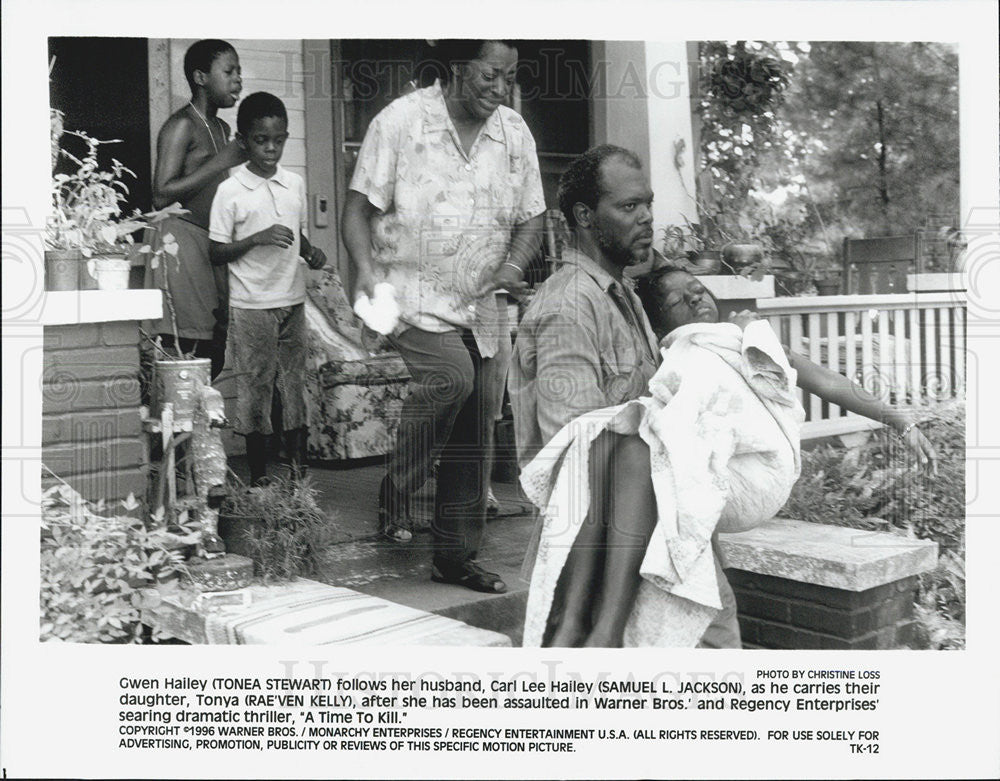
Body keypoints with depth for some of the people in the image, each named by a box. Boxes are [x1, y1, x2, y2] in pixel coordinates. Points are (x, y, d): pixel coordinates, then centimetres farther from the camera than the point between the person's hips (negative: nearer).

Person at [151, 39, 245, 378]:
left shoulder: (222, 129, 19)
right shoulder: (182, 125, -7)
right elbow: (162, 195, -16)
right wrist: (221, 162, -15)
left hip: (212, 241, 9)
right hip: (183, 235, -9)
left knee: (215, 350, 5)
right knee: (185, 347, -12)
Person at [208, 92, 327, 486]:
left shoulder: (295, 184, 7)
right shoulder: (230, 191, -7)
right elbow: (217, 253, -6)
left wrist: (310, 252, -1)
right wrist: (258, 238, -20)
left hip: (292, 301, 4)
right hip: (251, 306, -4)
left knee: (296, 383, 9)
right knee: (255, 388, 2)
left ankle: (299, 471, 18)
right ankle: (258, 475, 14)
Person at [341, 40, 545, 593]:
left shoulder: (515, 134, 6)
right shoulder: (401, 120, -8)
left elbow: (530, 218, 12)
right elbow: (359, 206, -7)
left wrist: (513, 266, -8)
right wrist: (367, 270, -24)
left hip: (476, 306, 5)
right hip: (411, 293, -5)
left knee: (473, 440, 6)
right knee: (451, 374, -31)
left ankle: (456, 558, 21)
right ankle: (396, 492, -7)